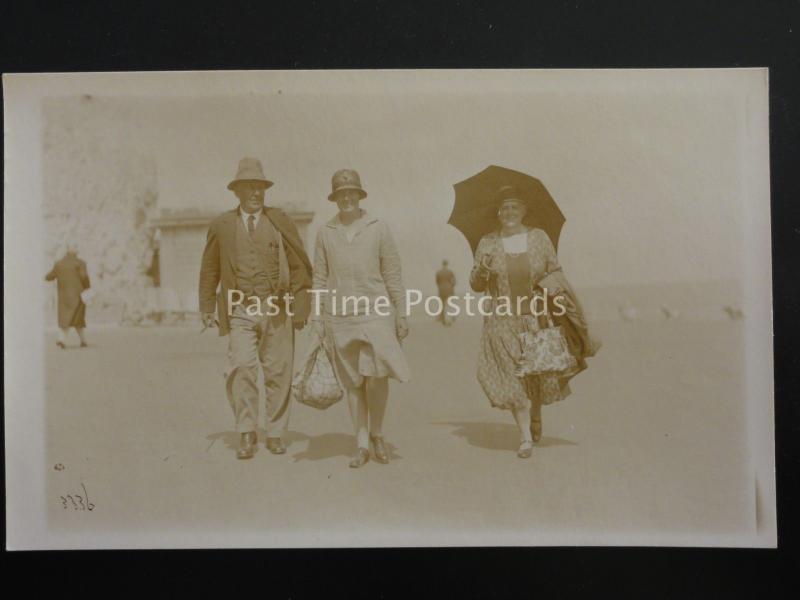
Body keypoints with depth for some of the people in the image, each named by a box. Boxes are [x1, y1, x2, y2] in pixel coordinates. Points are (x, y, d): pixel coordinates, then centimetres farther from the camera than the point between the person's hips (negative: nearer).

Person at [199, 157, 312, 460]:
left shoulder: (280, 221, 6)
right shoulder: (221, 225, 8)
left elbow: (300, 266, 5)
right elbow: (209, 269, 15)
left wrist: (300, 308, -1)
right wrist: (207, 308, 11)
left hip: (276, 309, 0)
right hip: (240, 310, 0)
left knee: (278, 372, 4)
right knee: (242, 367, -14)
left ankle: (275, 434, 18)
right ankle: (247, 434, -1)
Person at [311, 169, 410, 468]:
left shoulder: (379, 229, 4)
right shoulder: (325, 233, 8)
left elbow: (392, 275, 5)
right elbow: (320, 278, 10)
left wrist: (402, 313, 2)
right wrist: (317, 318, 6)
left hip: (375, 313, -1)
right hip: (339, 317, 2)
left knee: (377, 376, -13)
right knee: (353, 381, 6)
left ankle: (377, 433, 14)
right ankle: (362, 445, 17)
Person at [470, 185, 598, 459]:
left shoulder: (539, 237, 2)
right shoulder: (487, 243, 0)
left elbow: (555, 271, 8)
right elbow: (476, 285, 3)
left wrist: (553, 289, -10)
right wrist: (482, 269, -17)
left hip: (536, 317, 1)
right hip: (503, 321, -1)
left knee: (538, 373, 10)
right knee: (513, 375, -8)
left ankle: (536, 416, 40)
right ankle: (525, 436, 1)